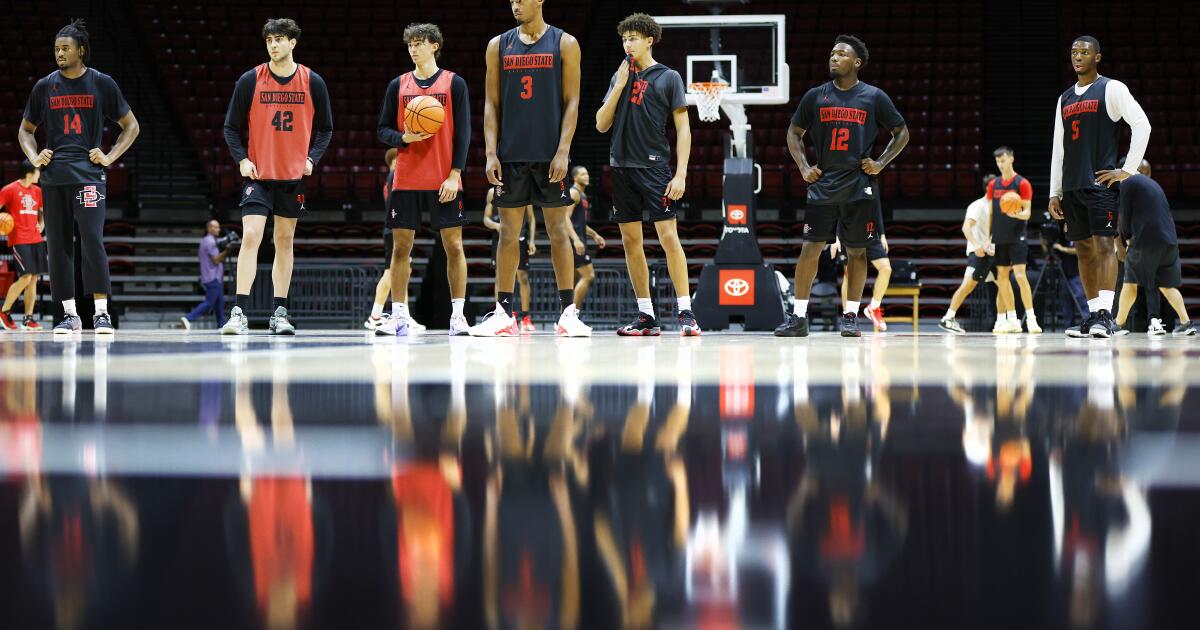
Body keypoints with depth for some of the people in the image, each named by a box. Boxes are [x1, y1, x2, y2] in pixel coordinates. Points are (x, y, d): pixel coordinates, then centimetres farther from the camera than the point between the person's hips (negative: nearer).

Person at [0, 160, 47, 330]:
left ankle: (28, 319, 6)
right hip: (19, 240, -7)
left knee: (34, 279, 3)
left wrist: (41, 224, 13)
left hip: (35, 239, 7)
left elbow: (43, 210, 30)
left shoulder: (37, 191, 14)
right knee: (25, 278, -15)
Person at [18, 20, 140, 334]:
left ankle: (102, 312, -12)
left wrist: (110, 156, -2)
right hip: (54, 176, 3)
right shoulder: (45, 87, 10)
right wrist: (34, 157, 3)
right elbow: (25, 130, 21)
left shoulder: (101, 84, 3)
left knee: (92, 240, -15)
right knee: (58, 246, 2)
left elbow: (131, 126, 10)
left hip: (88, 174, -3)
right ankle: (70, 314, 9)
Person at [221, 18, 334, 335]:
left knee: (284, 241, 9)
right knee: (251, 237, -14)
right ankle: (239, 313, -17)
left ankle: (279, 314, 15)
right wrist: (242, 159, -10)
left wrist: (312, 158, -5)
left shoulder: (312, 82, 1)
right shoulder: (250, 81, -3)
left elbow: (325, 128, 10)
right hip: (258, 175, -2)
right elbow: (232, 127, 3)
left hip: (294, 177, 2)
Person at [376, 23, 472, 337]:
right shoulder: (398, 85, 10)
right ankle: (398, 316, 5)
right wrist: (404, 138, -11)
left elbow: (463, 133, -1)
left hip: (444, 181, -2)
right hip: (406, 179, 2)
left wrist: (455, 174, -10)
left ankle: (458, 314, 3)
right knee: (401, 245, 1)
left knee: (453, 244, -2)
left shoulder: (454, 84, 3)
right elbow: (383, 130, 11)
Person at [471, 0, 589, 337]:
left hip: (550, 154, -2)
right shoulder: (499, 45, 8)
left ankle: (568, 311, 1)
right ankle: (503, 313, 6)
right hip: (510, 154, 2)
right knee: (508, 232, 3)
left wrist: (563, 151, -11)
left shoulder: (564, 44, 1)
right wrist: (491, 153, -3)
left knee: (558, 229, -1)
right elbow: (491, 104, 7)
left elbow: (572, 102, -2)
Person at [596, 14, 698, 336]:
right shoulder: (619, 76, 14)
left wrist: (681, 174, -12)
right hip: (622, 167, 5)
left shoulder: (668, 77, 0)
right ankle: (646, 316, 11)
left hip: (655, 168, -5)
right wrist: (620, 85, -1)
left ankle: (686, 313, -11)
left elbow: (683, 129, -2)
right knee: (631, 241, 5)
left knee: (668, 236, -12)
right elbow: (601, 125, 9)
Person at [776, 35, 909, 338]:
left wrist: (880, 163, -2)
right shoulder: (816, 96, 5)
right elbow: (794, 133, 15)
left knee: (856, 252, 2)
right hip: (823, 184, 1)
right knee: (810, 248, -3)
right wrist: (803, 167, 2)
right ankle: (798, 317, 1)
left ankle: (850, 316, 10)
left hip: (859, 186, -1)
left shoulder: (874, 97, 1)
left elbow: (902, 133, 9)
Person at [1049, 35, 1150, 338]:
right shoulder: (1065, 98, 19)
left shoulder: (1111, 89, -1)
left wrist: (1128, 170, -13)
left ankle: (1106, 314, -22)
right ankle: (1094, 314, 8)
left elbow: (1142, 124, -9)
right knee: (1084, 248, 6)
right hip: (1072, 186, 7)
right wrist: (1054, 193, 12)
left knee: (1104, 244, -14)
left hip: (1100, 182, -7)